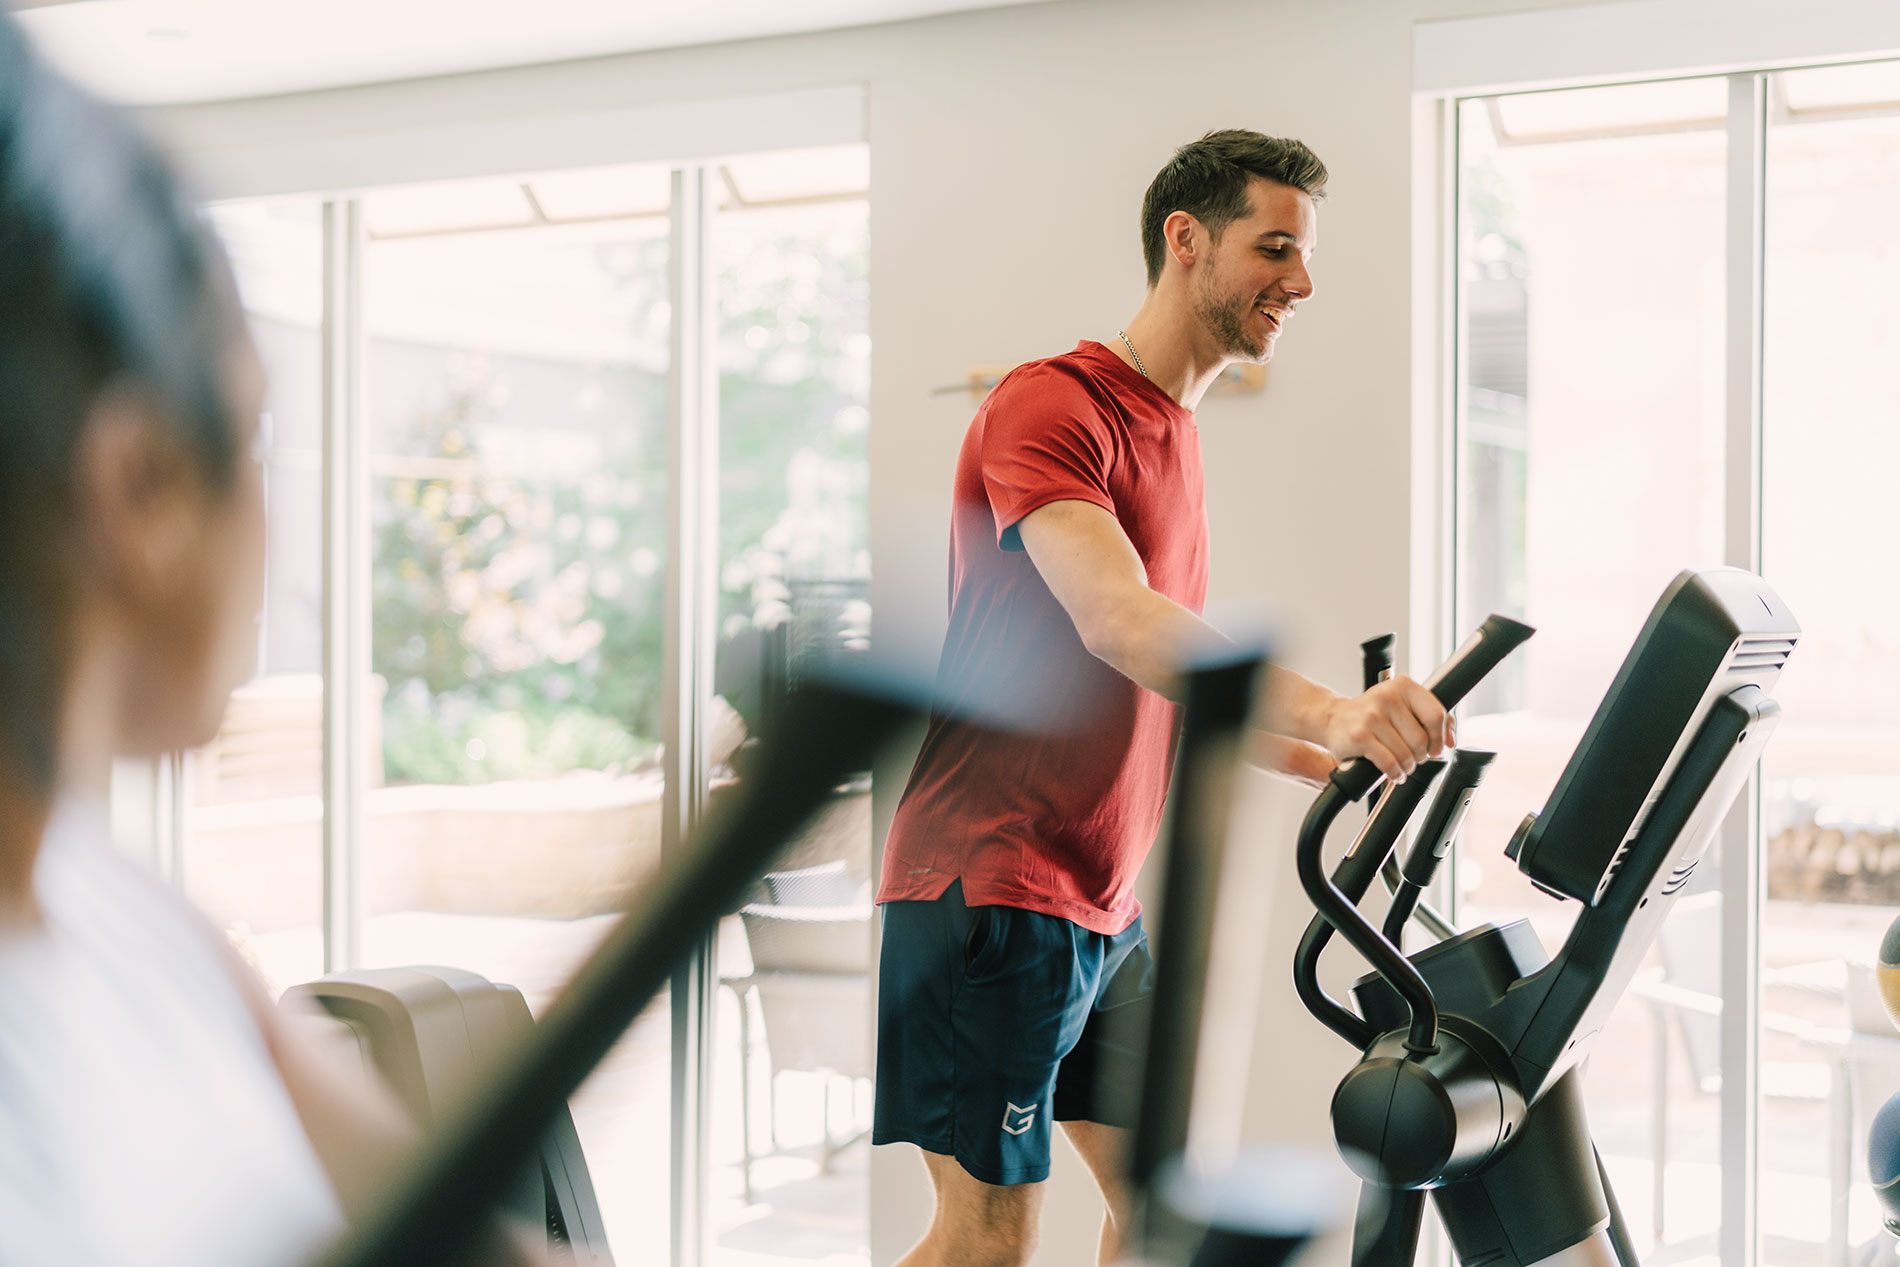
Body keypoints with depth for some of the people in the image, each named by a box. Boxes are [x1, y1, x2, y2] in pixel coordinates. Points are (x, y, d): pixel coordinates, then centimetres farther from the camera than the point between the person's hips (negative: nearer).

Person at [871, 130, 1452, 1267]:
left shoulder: (1176, 439, 19)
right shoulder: (1051, 405, -12)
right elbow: (1118, 623, -29)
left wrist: (1336, 766, 11)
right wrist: (1327, 712, -42)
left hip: (1107, 903, 9)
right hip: (994, 885, -9)